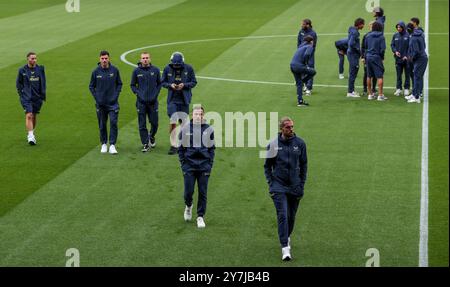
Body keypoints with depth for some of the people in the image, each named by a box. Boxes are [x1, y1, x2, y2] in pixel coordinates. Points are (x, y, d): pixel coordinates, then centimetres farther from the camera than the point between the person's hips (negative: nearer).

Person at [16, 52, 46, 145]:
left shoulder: (40, 69, 4)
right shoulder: (22, 70, -2)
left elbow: (43, 82, 12)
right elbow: (18, 83, 7)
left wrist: (43, 95, 7)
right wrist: (21, 93, -1)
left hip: (37, 97, 3)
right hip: (26, 97, -3)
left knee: (34, 116, 12)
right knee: (29, 115, -16)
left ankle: (31, 133, 30)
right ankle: (30, 136, -20)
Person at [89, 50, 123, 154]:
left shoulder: (115, 70, -3)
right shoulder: (96, 71, -3)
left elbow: (119, 84, 8)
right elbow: (91, 86, 7)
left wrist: (116, 95, -3)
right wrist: (96, 98, -3)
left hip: (113, 103, -1)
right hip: (100, 103, 1)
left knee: (113, 123, -9)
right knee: (102, 125, 9)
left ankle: (112, 145, -5)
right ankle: (104, 144, 22)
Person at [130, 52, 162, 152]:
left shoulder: (155, 70, 1)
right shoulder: (136, 71, 0)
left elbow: (159, 83, 11)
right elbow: (133, 85, 9)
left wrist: (155, 94, -1)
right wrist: (138, 94, -5)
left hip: (153, 101, 1)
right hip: (141, 101, 0)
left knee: (154, 123, 6)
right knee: (142, 125, 0)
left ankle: (151, 136, 35)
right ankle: (145, 144, 8)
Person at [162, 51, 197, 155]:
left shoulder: (188, 69, -5)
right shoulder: (167, 69, -3)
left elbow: (194, 82, 2)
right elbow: (163, 82, 7)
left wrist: (184, 85, -16)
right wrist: (170, 85, -14)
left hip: (184, 100, 0)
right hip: (172, 100, 0)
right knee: (172, 122, -8)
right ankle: (173, 145, -3)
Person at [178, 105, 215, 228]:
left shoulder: (209, 129, 2)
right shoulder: (185, 129, -1)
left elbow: (212, 148, 8)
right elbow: (181, 148, 5)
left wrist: (210, 165, 1)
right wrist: (183, 164, -1)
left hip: (204, 166, 1)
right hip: (189, 166, -1)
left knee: (203, 193, 2)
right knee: (188, 192, 0)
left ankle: (200, 217, 13)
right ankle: (188, 206, 32)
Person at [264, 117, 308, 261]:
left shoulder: (300, 143, 0)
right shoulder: (273, 144, -2)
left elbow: (304, 165, 7)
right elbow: (267, 165, 7)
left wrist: (301, 184, 2)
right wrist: (271, 183, -2)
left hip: (295, 187, 2)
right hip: (279, 186, -2)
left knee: (291, 216, 13)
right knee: (282, 216, -12)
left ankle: (287, 237, 39)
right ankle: (285, 248, -15)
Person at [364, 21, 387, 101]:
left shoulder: (368, 36, 5)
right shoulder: (381, 37, -8)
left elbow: (365, 46, 7)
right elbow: (382, 49, -12)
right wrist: (382, 57, 3)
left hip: (368, 57, 5)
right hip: (377, 58, -5)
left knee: (369, 76, 13)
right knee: (379, 76, -2)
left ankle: (370, 94, 19)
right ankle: (380, 95, -5)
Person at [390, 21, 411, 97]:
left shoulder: (408, 35, -9)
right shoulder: (395, 36, 4)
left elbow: (410, 47, -9)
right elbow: (392, 45, 8)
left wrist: (407, 56, -15)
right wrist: (395, 51, -9)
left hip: (406, 59, -3)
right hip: (398, 58, 3)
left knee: (407, 74, 6)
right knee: (398, 75, 8)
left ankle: (406, 89, 14)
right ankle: (398, 88, 15)